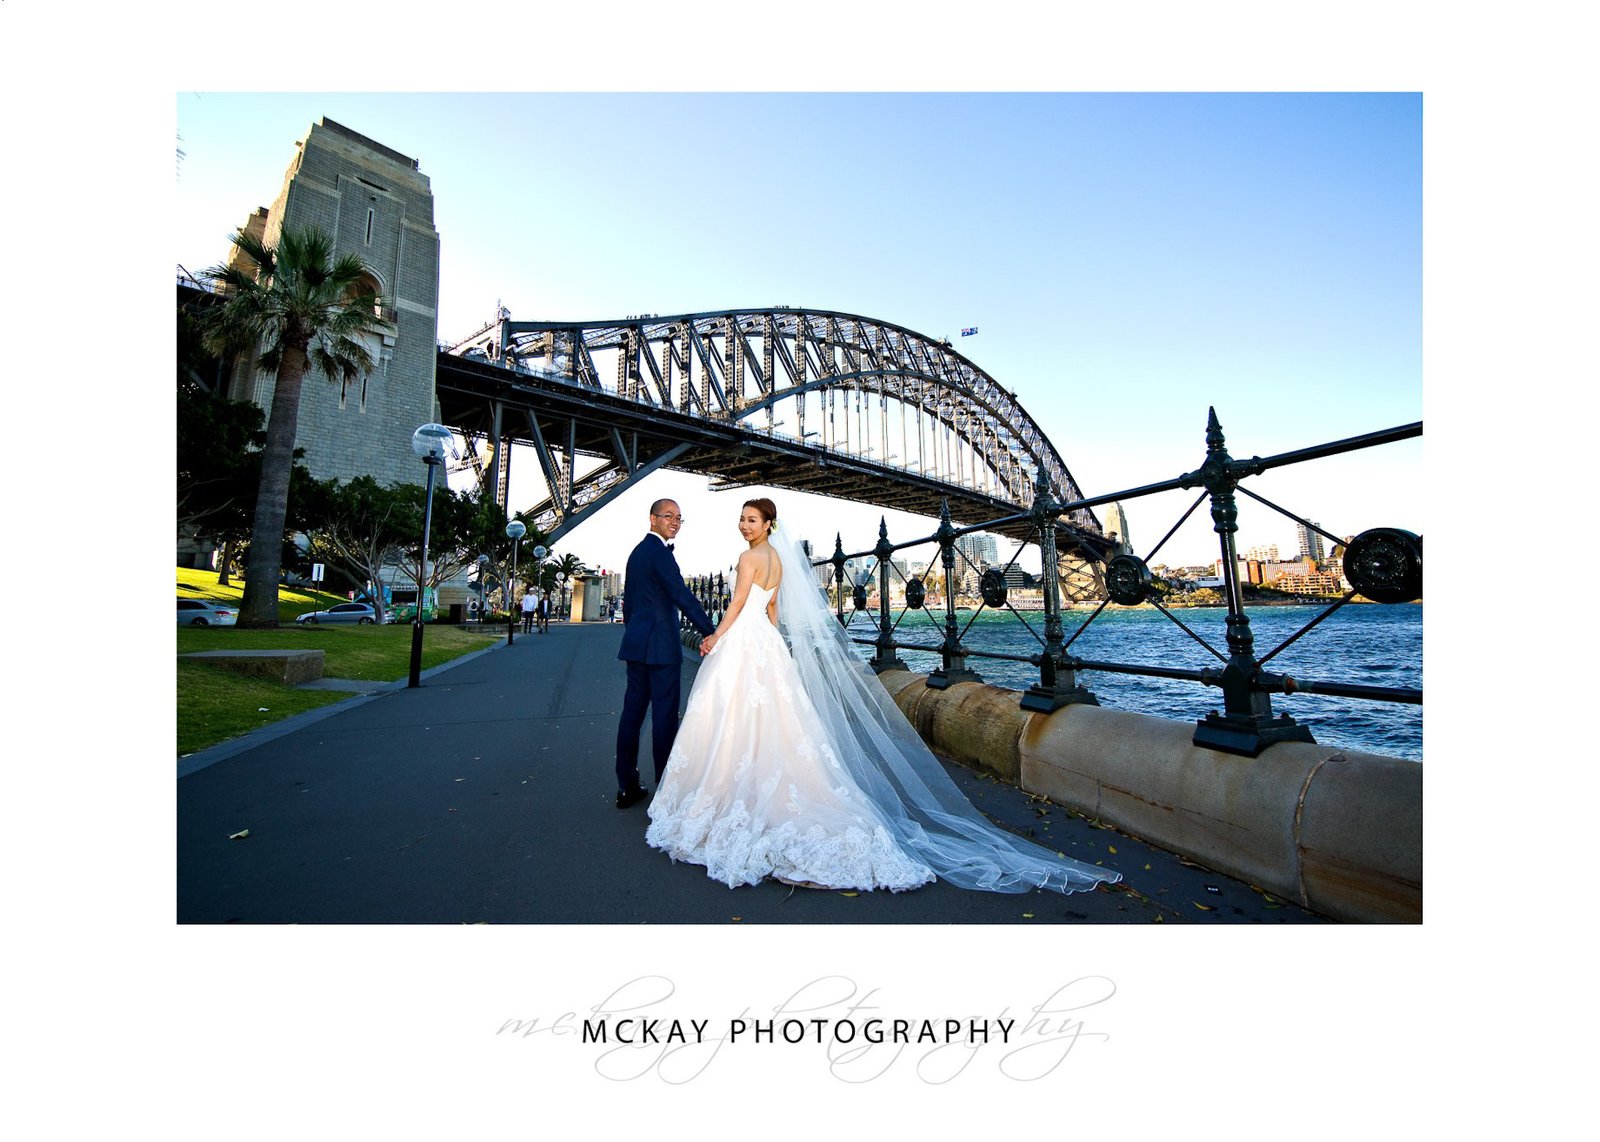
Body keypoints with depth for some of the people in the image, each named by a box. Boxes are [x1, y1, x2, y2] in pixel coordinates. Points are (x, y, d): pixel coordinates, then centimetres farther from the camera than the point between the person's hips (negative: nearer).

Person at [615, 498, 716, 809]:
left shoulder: (637, 551, 18)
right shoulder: (660, 552, -12)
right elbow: (683, 597, -20)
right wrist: (711, 632, -20)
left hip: (636, 645, 9)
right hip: (661, 646, -9)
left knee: (632, 713, 11)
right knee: (664, 716, -1)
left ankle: (626, 787, 19)